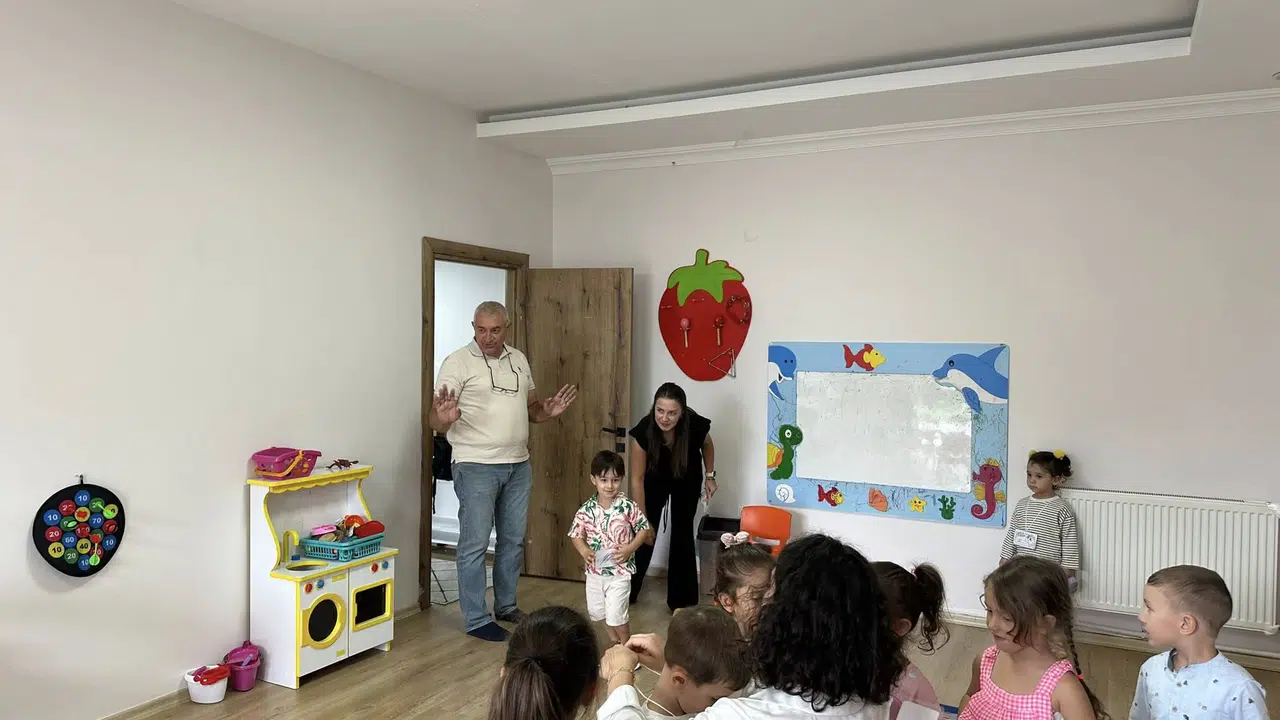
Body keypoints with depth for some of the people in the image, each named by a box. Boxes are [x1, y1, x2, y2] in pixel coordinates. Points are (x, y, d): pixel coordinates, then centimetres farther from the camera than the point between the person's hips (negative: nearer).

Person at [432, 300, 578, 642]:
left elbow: (531, 407, 19)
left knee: (513, 541, 15)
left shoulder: (519, 359, 10)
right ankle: (476, 620, 12)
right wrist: (443, 418, -36)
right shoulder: (458, 362, -9)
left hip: (518, 465, 6)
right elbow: (435, 420, -13)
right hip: (476, 467, -6)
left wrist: (548, 411, -3)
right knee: (475, 544, 0)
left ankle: (507, 606, 31)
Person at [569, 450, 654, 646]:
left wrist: (630, 548, -18)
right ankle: (614, 641, 44)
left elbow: (644, 529, -5)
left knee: (616, 615, -5)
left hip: (620, 571, -4)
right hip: (594, 570, 4)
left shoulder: (628, 507, -14)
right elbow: (576, 534, 3)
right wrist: (584, 551, -15)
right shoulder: (586, 510, -7)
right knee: (596, 611, 18)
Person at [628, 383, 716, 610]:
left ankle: (681, 600, 13)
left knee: (682, 534, 1)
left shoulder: (696, 425, -34)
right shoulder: (644, 430, -36)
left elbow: (707, 446, -7)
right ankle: (627, 591, 21)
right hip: (655, 479, 0)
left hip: (687, 481, 0)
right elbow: (637, 478, -28)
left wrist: (710, 476, -4)